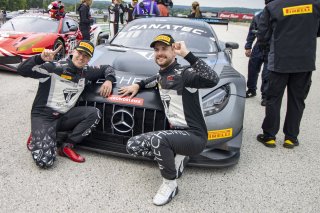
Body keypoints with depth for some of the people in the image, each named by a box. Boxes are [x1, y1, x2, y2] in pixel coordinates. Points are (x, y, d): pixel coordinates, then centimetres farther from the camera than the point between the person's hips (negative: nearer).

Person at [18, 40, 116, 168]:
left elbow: (107, 68, 18)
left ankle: (67, 146, -8)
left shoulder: (87, 72, 3)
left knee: (95, 113, -19)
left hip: (65, 116, 6)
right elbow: (22, 70, -21)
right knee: (45, 161, -20)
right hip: (43, 116, -5)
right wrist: (40, 58, -38)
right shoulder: (54, 67, -15)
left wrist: (109, 80, -4)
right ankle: (36, 139, 15)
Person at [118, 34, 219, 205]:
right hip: (176, 133, 8)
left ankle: (170, 184, -10)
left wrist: (187, 55, -32)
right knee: (132, 145, 3)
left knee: (157, 139, -35)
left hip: (194, 136, -8)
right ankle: (176, 157, 6)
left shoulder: (183, 73, -15)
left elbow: (213, 80, -34)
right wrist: (138, 85, 21)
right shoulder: (161, 76, 11)